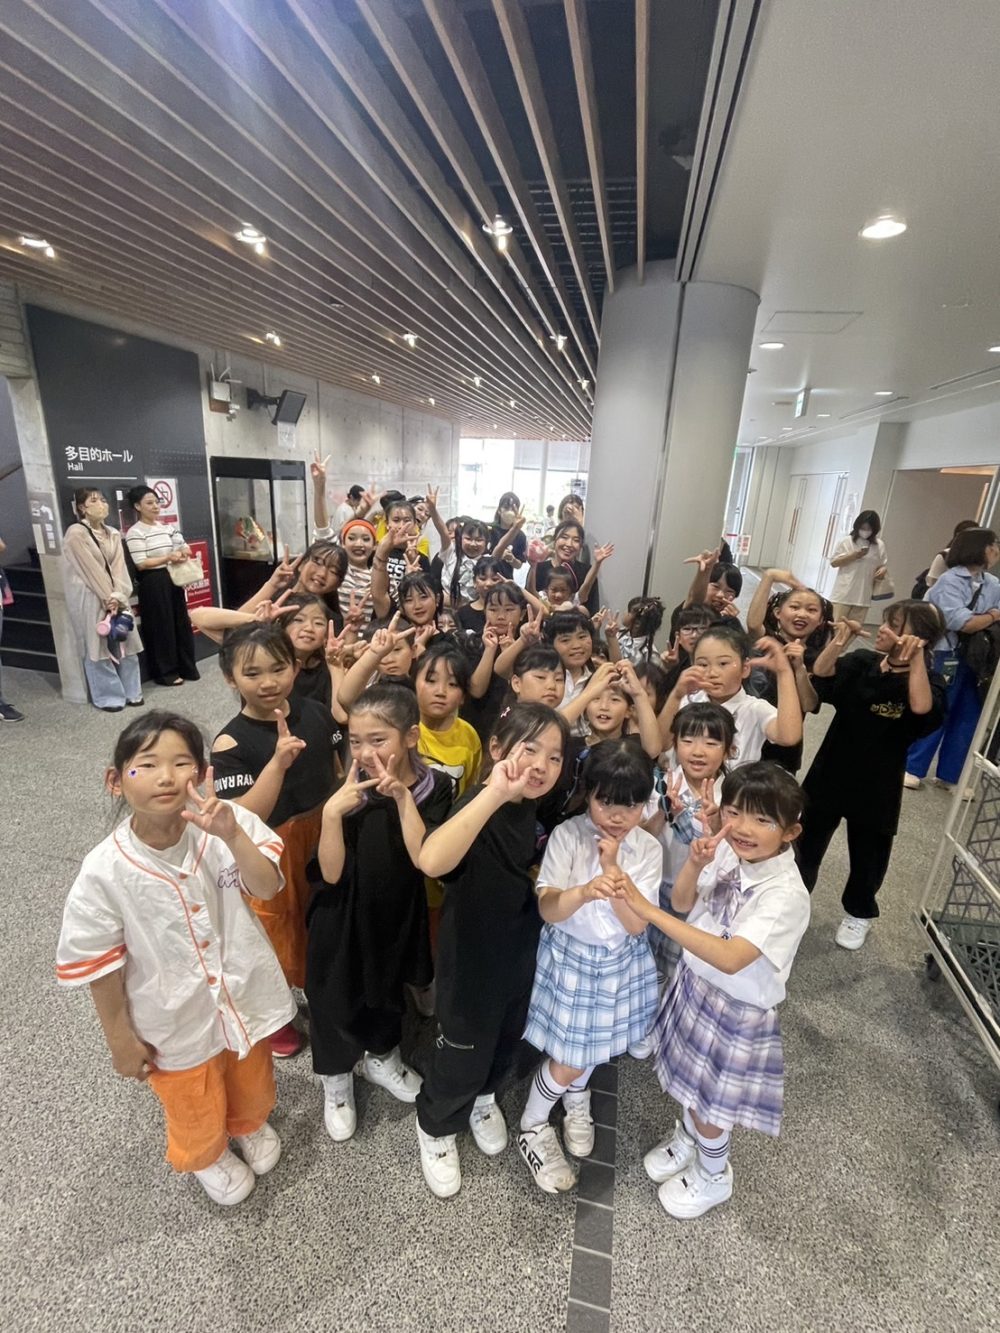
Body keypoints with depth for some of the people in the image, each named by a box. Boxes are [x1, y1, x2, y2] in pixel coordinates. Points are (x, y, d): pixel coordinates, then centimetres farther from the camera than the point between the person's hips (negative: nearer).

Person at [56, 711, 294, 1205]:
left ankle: (250, 1125, 66)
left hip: (243, 992, 2)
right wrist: (120, 1039, -3)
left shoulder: (226, 824, -23)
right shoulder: (104, 871, -25)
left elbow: (267, 887, -28)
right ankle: (206, 1158, 63)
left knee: (251, 1081, 31)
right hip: (175, 1019, -1)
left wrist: (231, 835, -43)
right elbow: (98, 964, -12)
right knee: (196, 1108, 27)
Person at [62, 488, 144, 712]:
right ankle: (107, 697, 8)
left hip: (114, 598, 6)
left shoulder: (113, 534, 9)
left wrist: (117, 596, -12)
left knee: (124, 644, 7)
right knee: (97, 647, -1)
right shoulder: (76, 533, -9)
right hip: (89, 599, -6)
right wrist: (107, 599, -13)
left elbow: (118, 567, 1)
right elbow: (90, 570, -13)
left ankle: (131, 692, 17)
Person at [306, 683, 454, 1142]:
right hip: (343, 918, -1)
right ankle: (336, 1081, 47)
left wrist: (403, 797, -32)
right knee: (336, 998, 16)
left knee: (388, 990, 26)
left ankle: (381, 1057, 57)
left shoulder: (434, 788, -17)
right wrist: (332, 812, -34)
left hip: (398, 913, 2)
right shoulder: (351, 790, -19)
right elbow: (332, 873, -20)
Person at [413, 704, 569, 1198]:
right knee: (462, 1051, 17)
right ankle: (435, 1127, 49)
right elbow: (431, 860, -55)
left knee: (507, 1038, 29)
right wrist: (494, 792, -60)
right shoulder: (479, 808, -32)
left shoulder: (536, 808, -10)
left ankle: (483, 1096, 60)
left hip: (521, 951, 7)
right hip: (472, 959, -6)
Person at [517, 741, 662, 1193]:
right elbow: (547, 909, -25)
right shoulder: (566, 835, -20)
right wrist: (585, 891, -46)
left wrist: (613, 866, -31)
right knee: (568, 1059, 7)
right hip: (571, 958, -3)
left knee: (595, 1041, 24)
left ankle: (576, 1098, 57)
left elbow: (636, 924, -17)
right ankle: (532, 1127, 38)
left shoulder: (647, 849, -14)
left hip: (621, 963, 3)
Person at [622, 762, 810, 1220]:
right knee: (689, 1079, 28)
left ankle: (713, 1175, 50)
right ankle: (687, 1136, 58)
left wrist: (650, 912, -44)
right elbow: (683, 902, -2)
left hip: (736, 1009, -5)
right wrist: (695, 864, -23)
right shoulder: (726, 851, -15)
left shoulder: (786, 894, -32)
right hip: (695, 983, 5)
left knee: (710, 1098, 20)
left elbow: (731, 959, -39)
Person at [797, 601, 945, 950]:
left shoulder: (928, 682, -12)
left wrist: (916, 659, -34)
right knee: (808, 842, 17)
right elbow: (819, 674, -20)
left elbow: (922, 708, -34)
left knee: (868, 856, 14)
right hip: (830, 773, 3)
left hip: (877, 786, -2)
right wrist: (840, 638, -26)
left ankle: (859, 913, 41)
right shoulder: (860, 662, -4)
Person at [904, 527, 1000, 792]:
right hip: (947, 658, -7)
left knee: (968, 718, 11)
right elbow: (961, 623, -20)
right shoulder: (950, 580, -12)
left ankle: (949, 775, 25)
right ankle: (912, 768, 17)